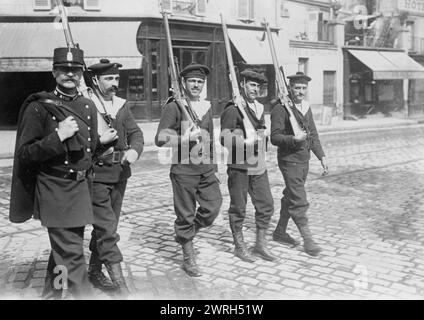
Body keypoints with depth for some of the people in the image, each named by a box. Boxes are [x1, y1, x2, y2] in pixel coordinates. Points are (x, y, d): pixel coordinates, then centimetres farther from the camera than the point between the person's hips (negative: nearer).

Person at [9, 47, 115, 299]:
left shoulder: (88, 106, 8)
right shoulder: (38, 107, -10)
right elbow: (24, 154, -13)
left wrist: (101, 140, 4)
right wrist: (58, 137, -22)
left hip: (82, 187, 7)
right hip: (55, 190, -6)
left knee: (63, 247, 21)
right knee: (71, 253, -9)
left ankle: (53, 292, 39)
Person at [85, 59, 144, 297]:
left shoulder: (122, 105, 11)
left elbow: (135, 133, 8)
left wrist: (134, 150, -13)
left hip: (120, 173, 6)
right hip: (95, 174, -6)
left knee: (107, 225, 14)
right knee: (107, 228, -9)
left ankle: (95, 271, 29)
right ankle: (118, 279, -5)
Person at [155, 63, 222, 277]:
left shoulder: (206, 107, 12)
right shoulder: (174, 107, -7)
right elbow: (160, 139, -13)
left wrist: (214, 166, 21)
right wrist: (185, 138, -21)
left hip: (206, 167, 6)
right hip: (184, 169, -6)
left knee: (213, 205, 2)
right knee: (186, 214, 3)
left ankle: (185, 233, 29)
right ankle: (188, 259, 18)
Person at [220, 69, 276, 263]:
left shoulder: (259, 108, 13)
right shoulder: (232, 109, -10)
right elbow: (225, 139, -17)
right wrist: (247, 144, -25)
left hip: (258, 166, 7)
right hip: (239, 167, -7)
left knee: (266, 205, 6)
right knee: (238, 208, 5)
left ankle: (260, 245, 21)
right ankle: (239, 247, 20)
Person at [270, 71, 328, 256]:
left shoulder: (306, 107, 11)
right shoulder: (280, 109, -13)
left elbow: (313, 135, 16)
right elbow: (274, 137, -16)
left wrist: (321, 156, 10)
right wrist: (294, 139, -30)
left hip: (304, 160, 8)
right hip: (289, 160, -8)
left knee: (290, 198, 16)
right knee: (299, 202, -6)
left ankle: (280, 232, 29)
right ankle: (308, 240, 1)